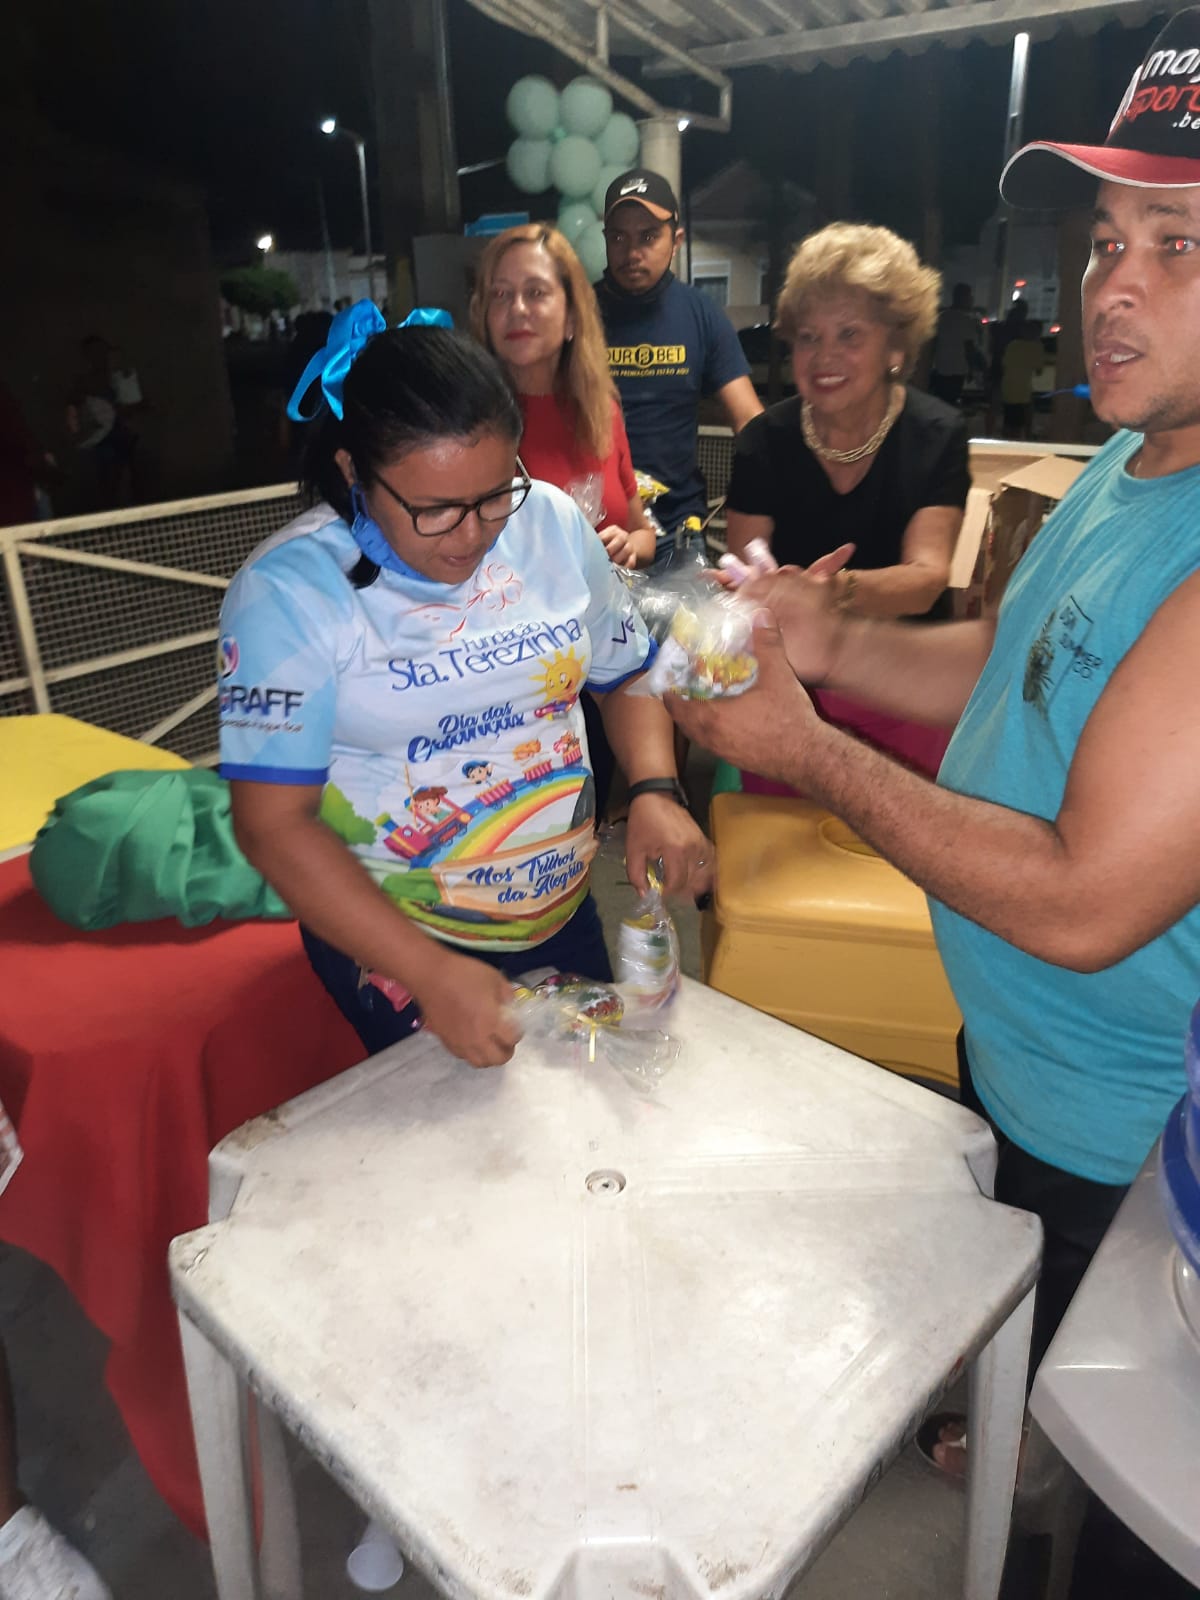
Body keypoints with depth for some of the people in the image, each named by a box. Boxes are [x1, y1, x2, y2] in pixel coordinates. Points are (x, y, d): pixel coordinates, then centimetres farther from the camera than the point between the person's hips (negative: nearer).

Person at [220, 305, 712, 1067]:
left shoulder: (554, 521, -7)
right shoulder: (290, 588, -19)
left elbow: (627, 675, 6)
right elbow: (273, 822, -20)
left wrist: (655, 792, -14)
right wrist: (431, 973, -26)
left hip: (567, 913, 5)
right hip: (390, 943, -4)